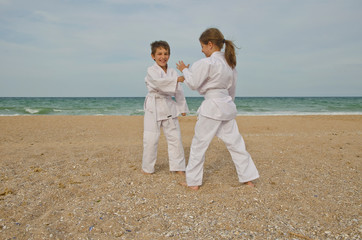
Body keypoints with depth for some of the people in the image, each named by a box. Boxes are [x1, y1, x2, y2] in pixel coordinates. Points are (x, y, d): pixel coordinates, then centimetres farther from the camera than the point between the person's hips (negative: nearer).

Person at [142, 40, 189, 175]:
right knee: (151, 139, -3)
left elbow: (179, 92, 14)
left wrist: (183, 107, 14)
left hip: (169, 107, 5)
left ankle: (178, 166, 19)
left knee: (175, 137, 6)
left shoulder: (173, 72, 9)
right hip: (153, 108, -4)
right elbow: (159, 82, -28)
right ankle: (147, 168, 16)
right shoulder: (151, 71, -7)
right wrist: (178, 79, -38)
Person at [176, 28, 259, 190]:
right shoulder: (230, 63, 12)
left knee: (199, 143, 4)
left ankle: (193, 181, 13)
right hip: (227, 106, 8)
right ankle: (248, 178, 22)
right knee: (235, 142, 15)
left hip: (212, 107, -8)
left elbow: (193, 84, -10)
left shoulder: (207, 63, -13)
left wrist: (185, 70, 6)